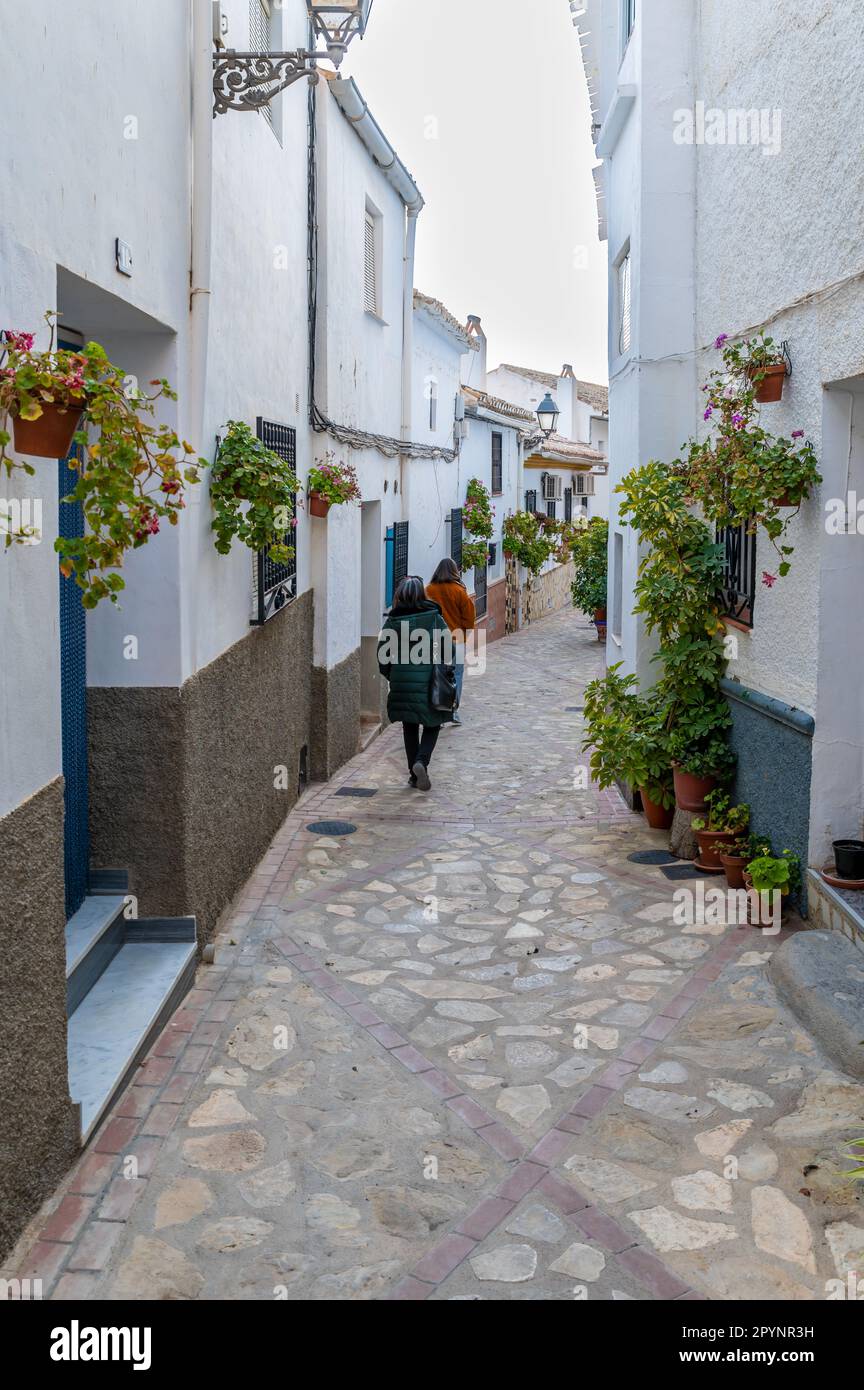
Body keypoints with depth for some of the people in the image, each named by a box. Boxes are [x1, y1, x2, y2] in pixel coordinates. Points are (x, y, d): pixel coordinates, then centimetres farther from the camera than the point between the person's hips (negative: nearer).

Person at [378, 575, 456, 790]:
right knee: (432, 726, 12)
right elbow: (447, 650, -5)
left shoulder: (392, 622, -2)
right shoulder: (434, 619, -5)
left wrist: (392, 676, 15)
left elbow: (383, 656, 0)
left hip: (402, 684, 2)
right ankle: (421, 761, -12)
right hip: (429, 683, -2)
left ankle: (414, 774, 16)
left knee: (410, 728, 14)